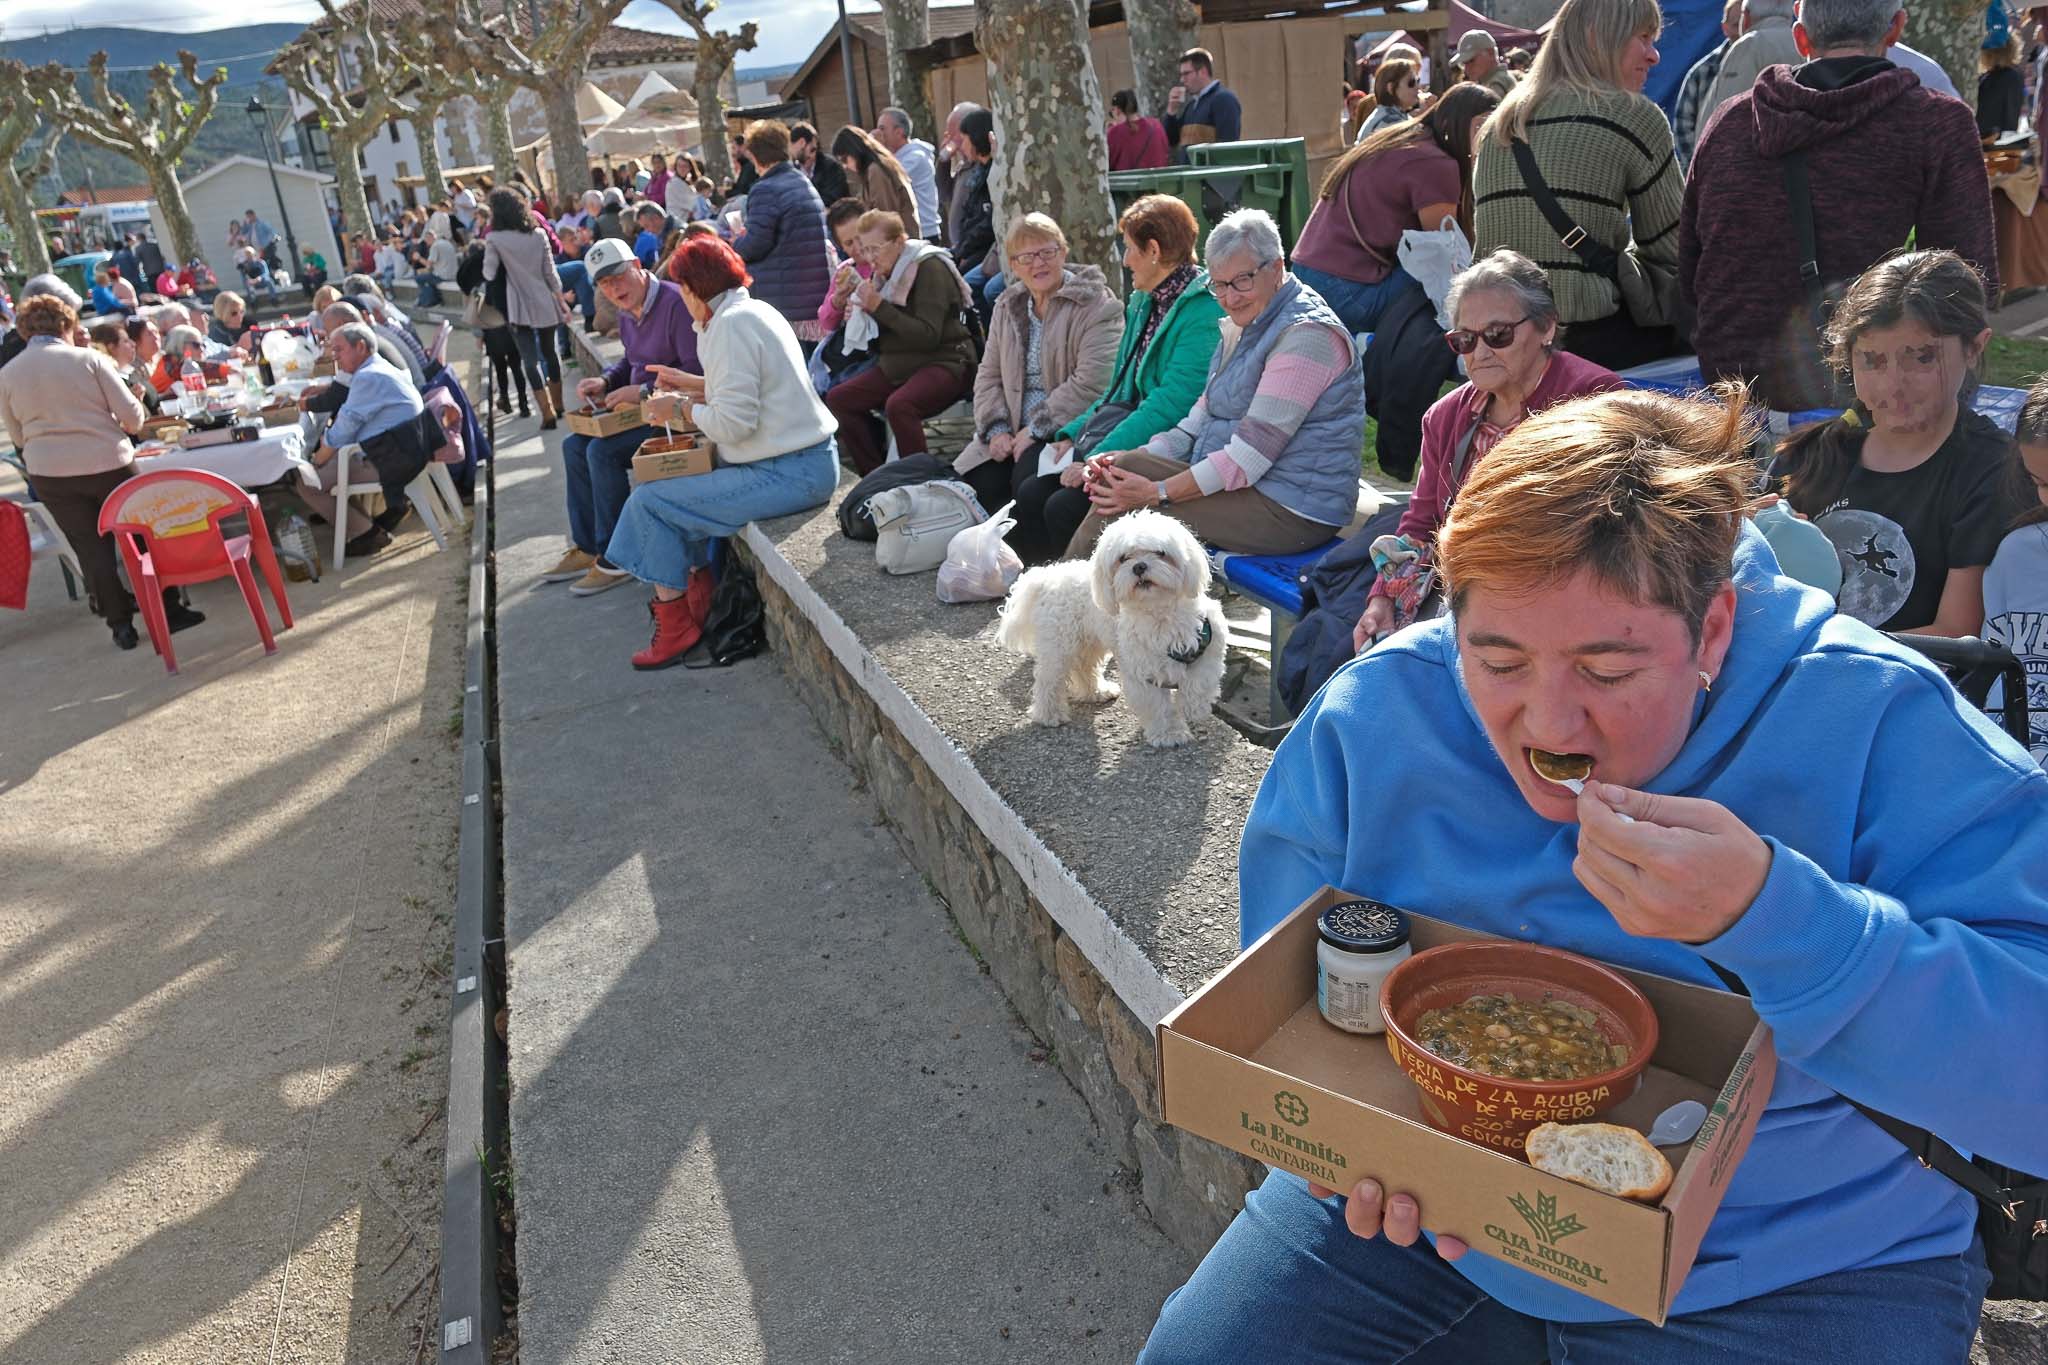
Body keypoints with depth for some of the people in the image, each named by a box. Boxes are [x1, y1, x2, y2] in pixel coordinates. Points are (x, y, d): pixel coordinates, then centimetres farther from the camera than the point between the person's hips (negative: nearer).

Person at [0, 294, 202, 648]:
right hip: (108, 463, -2)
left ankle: (121, 625, 11)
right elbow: (132, 413, -7)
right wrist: (126, 430, 15)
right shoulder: (89, 359, -5)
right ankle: (170, 609, 16)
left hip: (49, 474, 2)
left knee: (91, 548, 8)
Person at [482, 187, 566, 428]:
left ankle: (548, 413, -11)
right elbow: (551, 273, 2)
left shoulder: (495, 239, -8)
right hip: (545, 304, 4)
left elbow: (489, 275, -4)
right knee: (550, 352, 19)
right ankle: (557, 405, 28)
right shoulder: (538, 235, 2)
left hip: (519, 308, -4)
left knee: (530, 360, -3)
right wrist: (562, 302, 9)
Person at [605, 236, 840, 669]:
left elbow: (734, 423, -22)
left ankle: (675, 630, 5)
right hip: (808, 459, 11)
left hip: (789, 472, -11)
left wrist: (682, 409, -5)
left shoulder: (729, 326, -16)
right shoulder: (756, 310, 14)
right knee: (684, 481, 27)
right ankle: (701, 595, 28)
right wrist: (695, 386, 23)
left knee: (649, 501, -6)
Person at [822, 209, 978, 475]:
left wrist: (879, 306, -23)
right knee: (837, 399, -2)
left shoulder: (929, 268, -13)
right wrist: (864, 310, -3)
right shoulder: (885, 272, 12)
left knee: (898, 405, -35)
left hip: (945, 362, -9)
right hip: (898, 365, 9)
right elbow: (881, 334, 18)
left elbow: (928, 336, -22)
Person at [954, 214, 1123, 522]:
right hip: (1013, 433, 6)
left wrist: (1035, 430, -16)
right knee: (976, 485, -18)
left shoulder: (1096, 306, -6)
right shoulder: (1007, 307, 18)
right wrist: (996, 428, -1)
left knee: (1027, 482, -33)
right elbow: (988, 375, 18)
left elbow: (1091, 384, -16)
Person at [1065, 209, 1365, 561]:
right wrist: (1136, 458, -5)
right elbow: (1200, 419, 13)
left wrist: (1159, 492, -23)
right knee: (1124, 469, -9)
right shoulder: (1248, 327, 16)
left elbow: (1251, 455, -22)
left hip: (1291, 511, -9)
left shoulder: (1307, 334, -16)